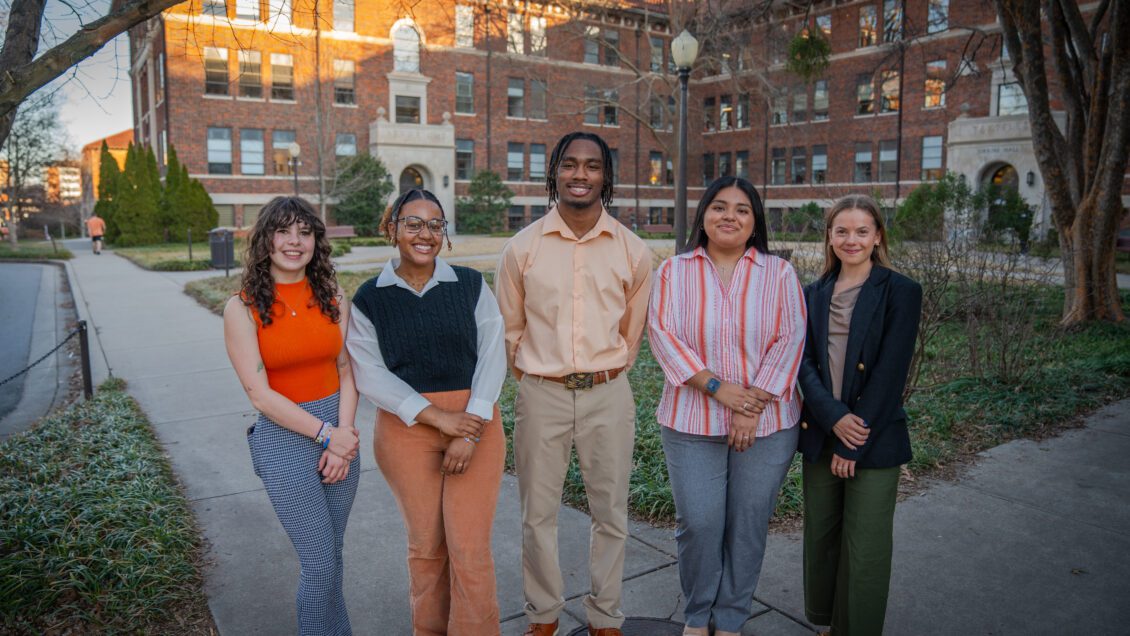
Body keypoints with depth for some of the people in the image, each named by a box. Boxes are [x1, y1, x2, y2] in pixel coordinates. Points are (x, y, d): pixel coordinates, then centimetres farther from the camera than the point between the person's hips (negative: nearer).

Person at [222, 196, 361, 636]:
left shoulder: (331, 297, 1)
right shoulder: (243, 308, -8)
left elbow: (346, 372, 1)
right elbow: (259, 394, -12)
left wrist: (343, 436, -11)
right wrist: (325, 434, -15)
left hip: (340, 429, 3)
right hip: (284, 437, -3)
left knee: (330, 555, 15)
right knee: (319, 561, 0)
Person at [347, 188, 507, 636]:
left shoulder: (471, 286, 1)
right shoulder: (370, 299, 1)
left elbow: (492, 358, -3)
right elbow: (370, 375, -6)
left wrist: (471, 430, -13)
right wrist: (437, 416, -15)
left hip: (475, 425, 0)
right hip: (407, 429, 1)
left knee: (470, 547, -2)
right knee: (425, 545, 11)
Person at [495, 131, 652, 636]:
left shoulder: (632, 250, -2)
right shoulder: (522, 247, -3)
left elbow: (632, 329, 10)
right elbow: (510, 326, 7)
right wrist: (534, 374, 10)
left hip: (608, 394, 1)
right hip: (540, 394, 0)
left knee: (610, 514, 11)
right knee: (538, 514, 10)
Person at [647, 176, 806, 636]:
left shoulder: (779, 273, 3)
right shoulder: (674, 271, 3)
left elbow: (790, 340, -3)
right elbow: (662, 333, -7)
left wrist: (755, 403, -13)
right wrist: (715, 385, -17)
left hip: (767, 424, 1)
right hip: (692, 423, 0)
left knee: (749, 524, 9)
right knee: (698, 523, 1)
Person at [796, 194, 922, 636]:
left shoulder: (901, 292, -5)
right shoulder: (814, 293, 8)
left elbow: (890, 372, -11)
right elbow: (805, 361, 0)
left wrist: (854, 443, -14)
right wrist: (834, 418, -16)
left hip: (874, 440, -4)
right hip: (821, 433, 4)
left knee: (865, 550, 3)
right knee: (820, 537, 16)